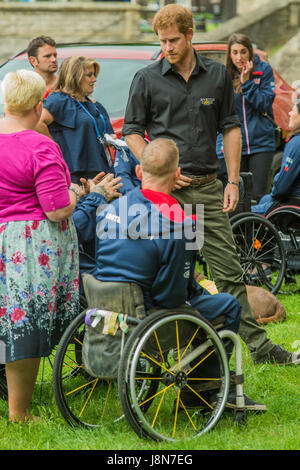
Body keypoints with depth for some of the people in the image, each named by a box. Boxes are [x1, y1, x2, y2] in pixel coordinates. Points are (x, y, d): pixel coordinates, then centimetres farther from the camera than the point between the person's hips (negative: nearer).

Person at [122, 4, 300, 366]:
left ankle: (258, 346, 4)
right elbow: (132, 132, 4)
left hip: (207, 188, 2)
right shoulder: (146, 79, 1)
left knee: (229, 271, 2)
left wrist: (233, 182, 4)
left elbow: (230, 128, 11)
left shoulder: (218, 75, 8)